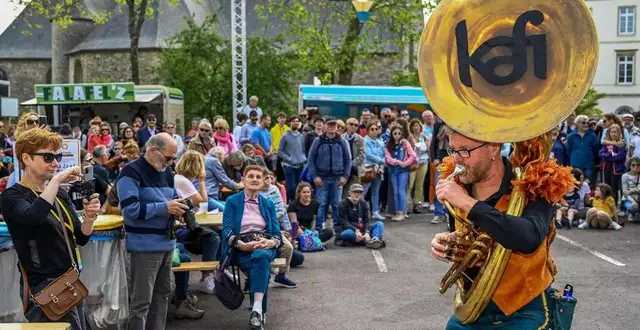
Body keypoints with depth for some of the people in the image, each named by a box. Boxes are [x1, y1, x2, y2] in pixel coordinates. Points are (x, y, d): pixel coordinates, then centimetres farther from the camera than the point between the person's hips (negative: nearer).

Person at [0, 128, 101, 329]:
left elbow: (81, 238, 10)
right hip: (43, 287, -7)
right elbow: (33, 217, -32)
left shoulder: (60, 194, 11)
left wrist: (89, 217, -9)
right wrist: (56, 180, -25)